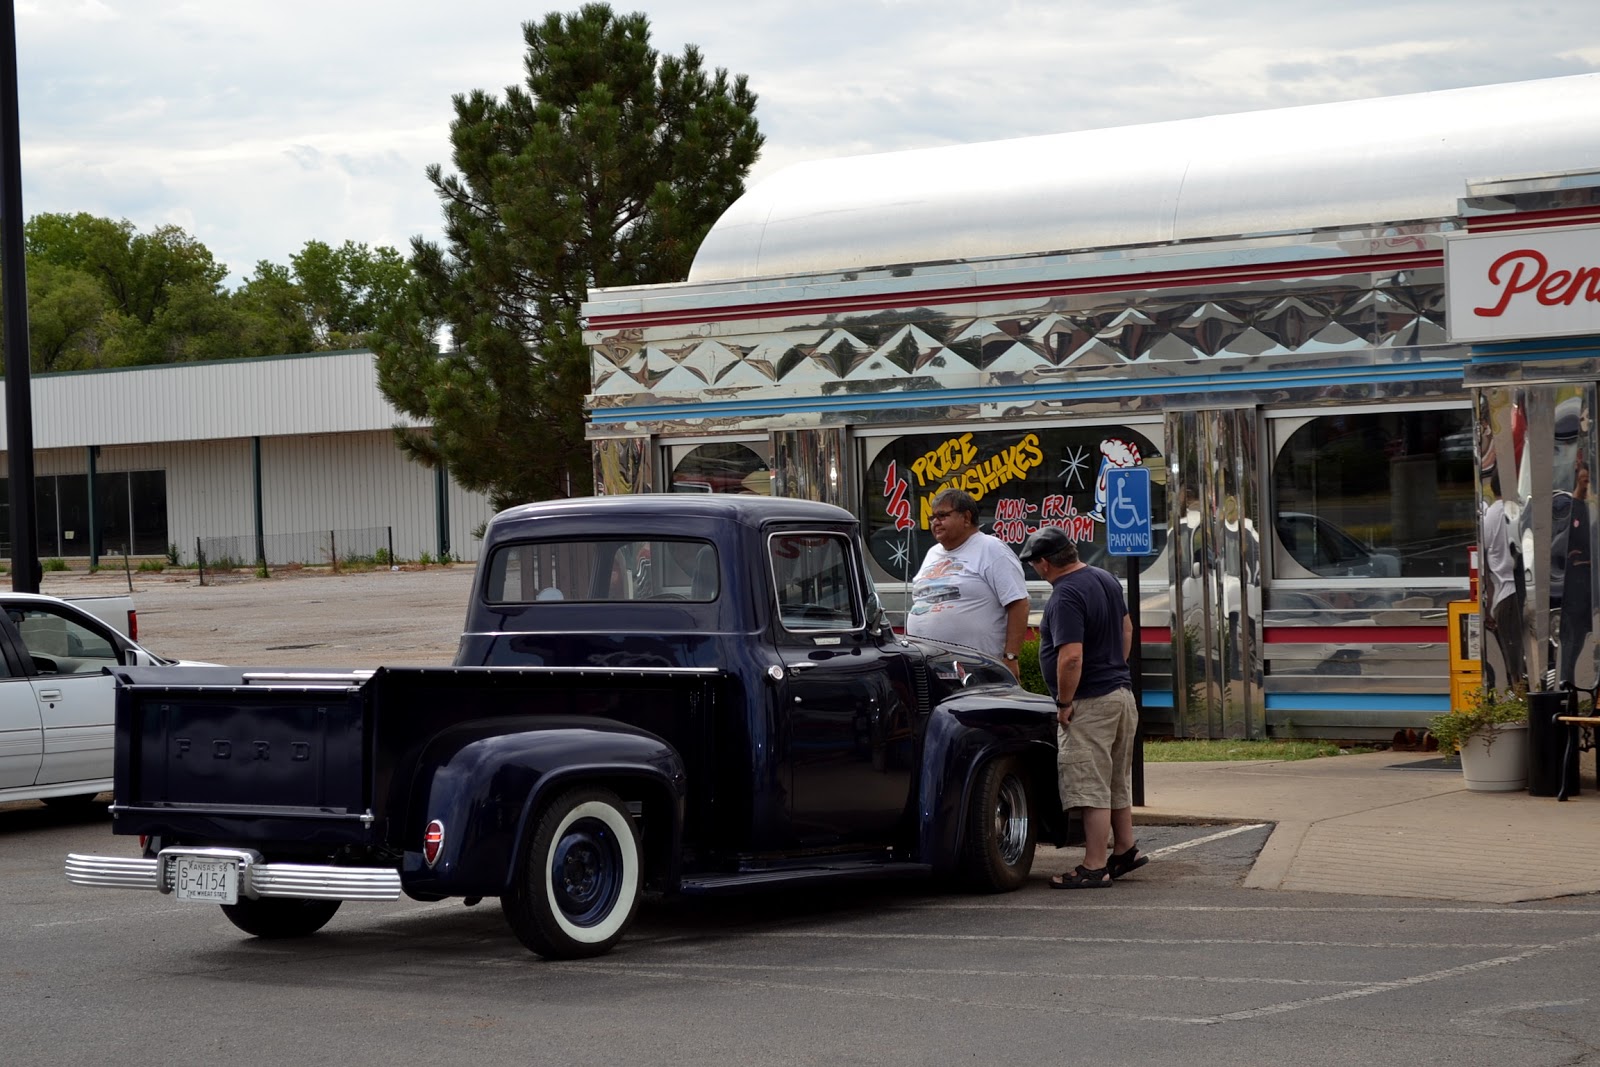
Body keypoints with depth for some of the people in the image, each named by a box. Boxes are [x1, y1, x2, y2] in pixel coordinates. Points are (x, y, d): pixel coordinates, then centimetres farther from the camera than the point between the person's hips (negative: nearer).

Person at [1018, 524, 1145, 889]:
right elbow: (1126, 629, 21)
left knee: (1092, 789, -5)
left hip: (1089, 703, -10)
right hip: (1121, 693, 10)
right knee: (1117, 784, 21)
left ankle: (1094, 868, -2)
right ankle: (1125, 850, 31)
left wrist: (1064, 702, -16)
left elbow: (1071, 657, -27)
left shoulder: (1066, 597, -21)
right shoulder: (1106, 579, 9)